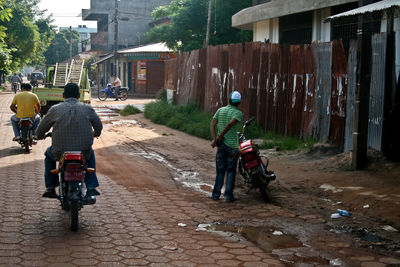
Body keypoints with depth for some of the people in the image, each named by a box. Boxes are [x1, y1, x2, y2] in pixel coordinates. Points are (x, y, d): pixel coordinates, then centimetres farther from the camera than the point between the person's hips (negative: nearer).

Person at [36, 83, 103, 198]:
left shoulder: (55, 109, -1)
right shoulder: (88, 109, 2)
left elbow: (40, 130, 8)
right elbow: (99, 126, 16)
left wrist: (40, 136, 32)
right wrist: (95, 133, 40)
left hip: (60, 152, -1)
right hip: (84, 152, 1)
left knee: (49, 154, 33)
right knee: (90, 154, 36)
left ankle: (50, 188, 28)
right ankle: (91, 188, 28)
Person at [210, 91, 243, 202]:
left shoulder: (220, 110, 8)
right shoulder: (238, 113, -7)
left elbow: (212, 124, -2)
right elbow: (230, 124, -23)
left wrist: (214, 139, -9)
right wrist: (220, 136, -14)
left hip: (221, 144, 4)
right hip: (232, 145, -4)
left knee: (220, 171, 12)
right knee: (231, 171, 5)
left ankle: (216, 194, 13)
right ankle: (228, 195, 6)